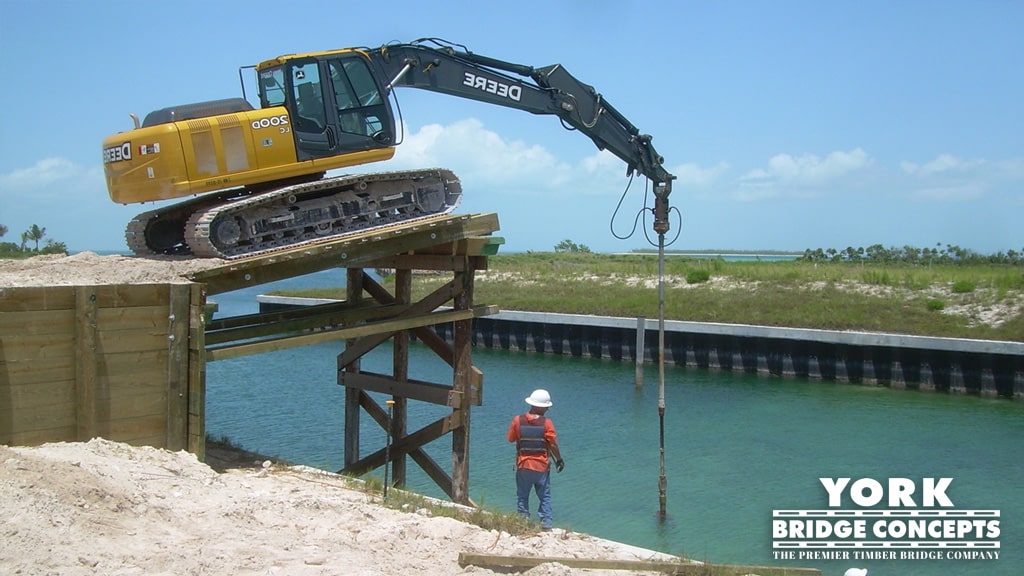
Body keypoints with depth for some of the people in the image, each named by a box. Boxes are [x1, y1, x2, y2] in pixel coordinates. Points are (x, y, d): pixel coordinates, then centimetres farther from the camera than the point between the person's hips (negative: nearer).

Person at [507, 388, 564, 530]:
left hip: (523, 465, 1)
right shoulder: (546, 423, -13)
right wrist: (559, 459, 4)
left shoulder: (518, 420, -8)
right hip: (542, 465, -1)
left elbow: (511, 438, 3)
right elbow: (553, 445, -10)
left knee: (522, 495, 14)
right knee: (545, 496, 11)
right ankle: (545, 522, 6)